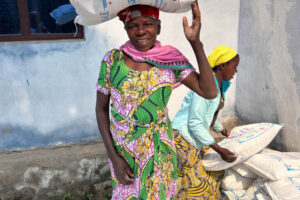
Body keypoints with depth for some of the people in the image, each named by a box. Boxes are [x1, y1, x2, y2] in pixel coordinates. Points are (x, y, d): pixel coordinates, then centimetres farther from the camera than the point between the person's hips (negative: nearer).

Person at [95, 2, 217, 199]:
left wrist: (196, 42, -22)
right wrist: (114, 158, -10)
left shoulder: (172, 59, -9)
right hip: (123, 148, -1)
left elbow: (210, 92, -18)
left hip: (159, 149, 1)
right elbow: (101, 109, -6)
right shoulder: (112, 60, -12)